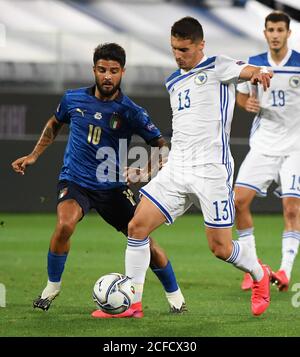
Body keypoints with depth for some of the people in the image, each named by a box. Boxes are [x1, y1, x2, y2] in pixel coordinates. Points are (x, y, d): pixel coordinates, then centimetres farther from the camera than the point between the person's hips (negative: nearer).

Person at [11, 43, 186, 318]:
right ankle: (52, 286, -7)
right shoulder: (74, 99, -2)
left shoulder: (131, 112, -10)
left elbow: (161, 146, -4)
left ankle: (175, 296, 16)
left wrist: (143, 169, -21)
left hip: (112, 187, 0)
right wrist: (34, 156, 15)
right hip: (74, 181, 0)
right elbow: (55, 124, 19)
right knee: (65, 225, -29)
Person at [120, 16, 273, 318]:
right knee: (137, 226, -6)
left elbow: (246, 70, -22)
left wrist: (259, 74, -44)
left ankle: (260, 275, 27)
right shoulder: (173, 82, 18)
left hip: (211, 169, -6)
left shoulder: (217, 67, -2)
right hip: (176, 169, 6)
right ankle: (132, 302, 1)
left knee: (220, 248, -4)